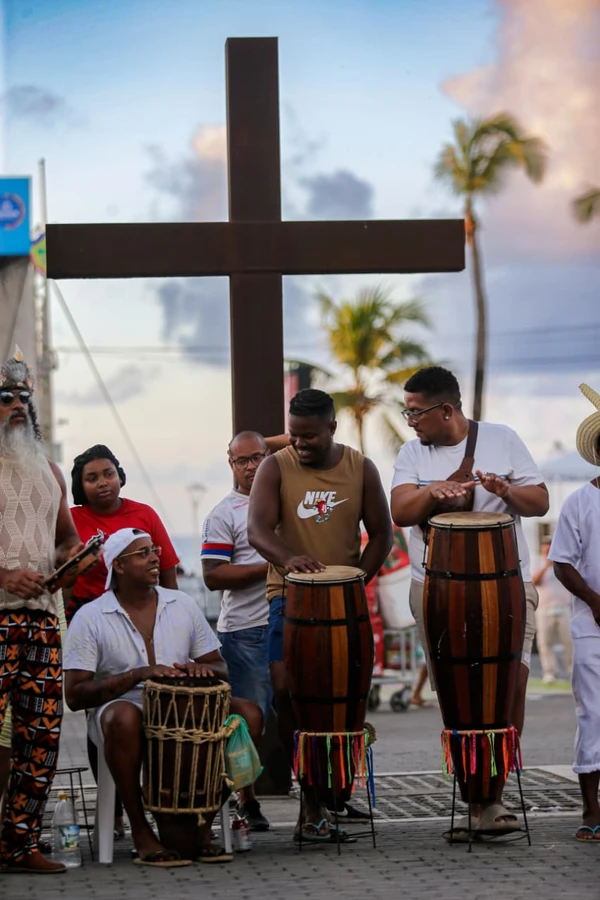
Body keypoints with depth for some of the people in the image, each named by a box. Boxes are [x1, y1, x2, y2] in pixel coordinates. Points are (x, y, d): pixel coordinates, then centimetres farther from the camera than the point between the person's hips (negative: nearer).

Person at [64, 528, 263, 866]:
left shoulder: (182, 605, 9)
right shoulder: (90, 618, -4)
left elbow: (222, 671, 13)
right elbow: (74, 694, -11)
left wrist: (203, 668, -13)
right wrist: (137, 675, -22)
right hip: (123, 705, -4)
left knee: (249, 714, -21)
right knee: (124, 717, -40)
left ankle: (202, 820, -10)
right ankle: (141, 831, -25)